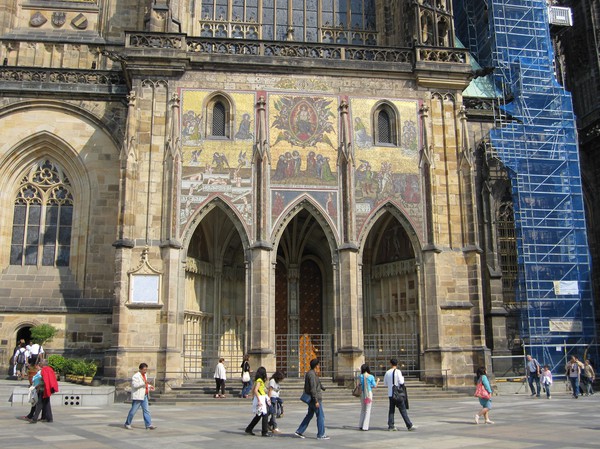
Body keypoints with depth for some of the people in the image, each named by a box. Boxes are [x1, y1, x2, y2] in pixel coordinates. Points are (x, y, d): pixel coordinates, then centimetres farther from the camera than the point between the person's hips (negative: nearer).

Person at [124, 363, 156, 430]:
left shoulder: (144, 375, 17)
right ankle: (127, 424, 15)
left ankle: (149, 425, 1)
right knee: (133, 411, 1)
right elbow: (135, 385, -23)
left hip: (144, 396, 8)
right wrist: (144, 383, -29)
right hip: (137, 396, -8)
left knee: (146, 410, 2)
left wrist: (149, 386, 14)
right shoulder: (136, 376, -12)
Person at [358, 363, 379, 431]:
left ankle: (360, 425, 14)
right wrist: (378, 381, 17)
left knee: (362, 409, 17)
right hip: (369, 393, -3)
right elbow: (375, 386, -1)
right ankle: (365, 426, 0)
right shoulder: (371, 377, -7)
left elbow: (360, 385, 4)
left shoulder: (360, 376, -1)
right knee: (368, 410, 3)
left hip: (362, 394, 3)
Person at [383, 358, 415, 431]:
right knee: (403, 410, -2)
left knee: (391, 410, 9)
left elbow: (385, 383, 13)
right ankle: (409, 426, 0)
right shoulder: (398, 371, -10)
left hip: (390, 394, 4)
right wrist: (402, 377, 4)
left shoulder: (387, 372, 5)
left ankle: (390, 426, 7)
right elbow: (401, 382, -14)